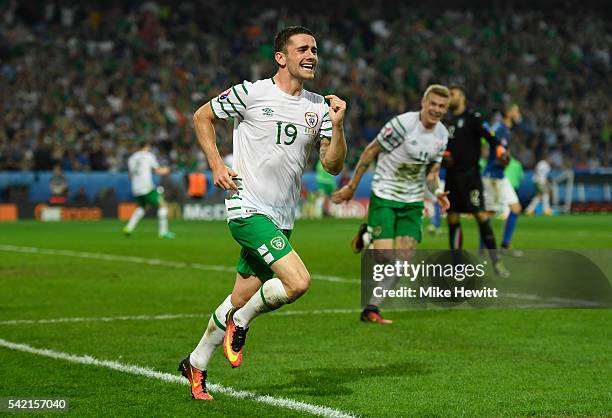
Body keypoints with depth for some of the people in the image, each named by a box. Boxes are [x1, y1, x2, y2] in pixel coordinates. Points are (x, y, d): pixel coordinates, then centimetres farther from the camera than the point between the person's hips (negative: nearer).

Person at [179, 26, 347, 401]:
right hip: (248, 209, -6)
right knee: (298, 281, -22)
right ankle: (240, 322, 4)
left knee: (240, 301, 10)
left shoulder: (318, 107, 9)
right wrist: (216, 165, -3)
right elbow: (202, 116, 8)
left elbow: (333, 165, 4)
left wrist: (337, 126, -12)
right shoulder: (251, 93, -4)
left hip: (282, 219, 6)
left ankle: (196, 364, 29)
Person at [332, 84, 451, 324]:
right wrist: (352, 187, -5)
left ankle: (371, 308, 10)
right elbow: (370, 152, -8)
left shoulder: (442, 135, 4)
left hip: (413, 202, 6)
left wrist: (437, 191, -7)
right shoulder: (403, 124, -17)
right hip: (384, 197, -6)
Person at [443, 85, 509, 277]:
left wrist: (500, 151, -32)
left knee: (480, 215, -12)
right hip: (452, 175, 7)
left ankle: (496, 261, -7)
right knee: (452, 218, 7)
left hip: (470, 173, -7)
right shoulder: (447, 121, 16)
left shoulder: (473, 117, -4)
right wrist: (444, 155, 5)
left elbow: (490, 136, -16)